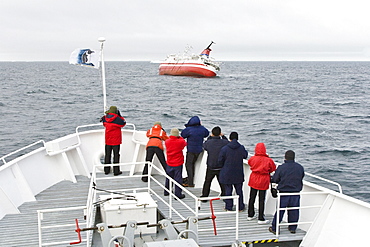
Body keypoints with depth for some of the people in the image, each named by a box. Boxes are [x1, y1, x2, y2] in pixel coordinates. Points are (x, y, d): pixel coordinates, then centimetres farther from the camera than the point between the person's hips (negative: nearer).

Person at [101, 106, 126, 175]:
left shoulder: (105, 118, -2)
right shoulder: (117, 119, -16)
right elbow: (123, 123, 3)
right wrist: (120, 116, 7)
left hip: (107, 140, 4)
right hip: (116, 141, -4)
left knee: (107, 155, 14)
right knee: (116, 155, 3)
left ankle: (106, 170, 20)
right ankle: (116, 171, 5)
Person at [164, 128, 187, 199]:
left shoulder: (167, 141, -6)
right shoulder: (180, 142, -16)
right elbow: (185, 143, 4)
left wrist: (171, 137, 9)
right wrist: (180, 138, 12)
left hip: (169, 164, 5)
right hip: (178, 164, -4)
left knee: (168, 178, 20)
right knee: (178, 179, 2)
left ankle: (166, 191, 34)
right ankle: (178, 194, 5)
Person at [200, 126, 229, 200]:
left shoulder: (209, 142, -14)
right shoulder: (224, 142, -14)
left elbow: (204, 145, 10)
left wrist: (210, 137, 16)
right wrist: (223, 136, 17)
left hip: (211, 167, 0)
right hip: (221, 167, 1)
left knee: (207, 182, 15)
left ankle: (204, 196, 20)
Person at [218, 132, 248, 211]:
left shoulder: (224, 149, -15)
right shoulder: (241, 148, -11)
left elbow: (220, 161, -7)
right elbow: (245, 156, 9)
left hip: (227, 174, -2)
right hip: (238, 174, 2)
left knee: (228, 190, 10)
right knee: (239, 190, 14)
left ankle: (229, 207, 15)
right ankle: (241, 207, 22)